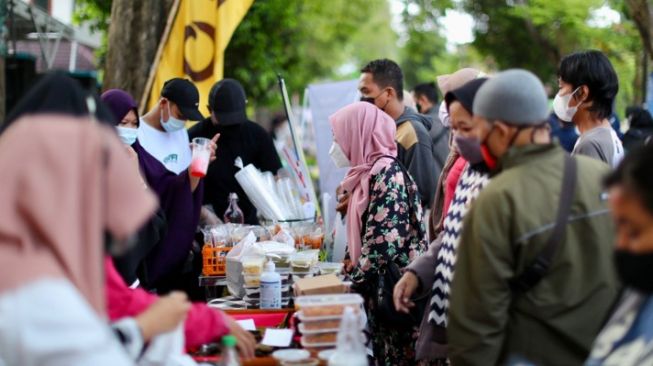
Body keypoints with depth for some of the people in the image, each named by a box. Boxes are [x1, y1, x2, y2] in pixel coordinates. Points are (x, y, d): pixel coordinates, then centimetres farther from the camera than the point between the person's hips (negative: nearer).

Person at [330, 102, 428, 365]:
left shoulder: (387, 173, -14)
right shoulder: (369, 172, 13)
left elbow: (383, 241, -20)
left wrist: (354, 283, -15)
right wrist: (347, 274, 11)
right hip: (378, 293, 9)